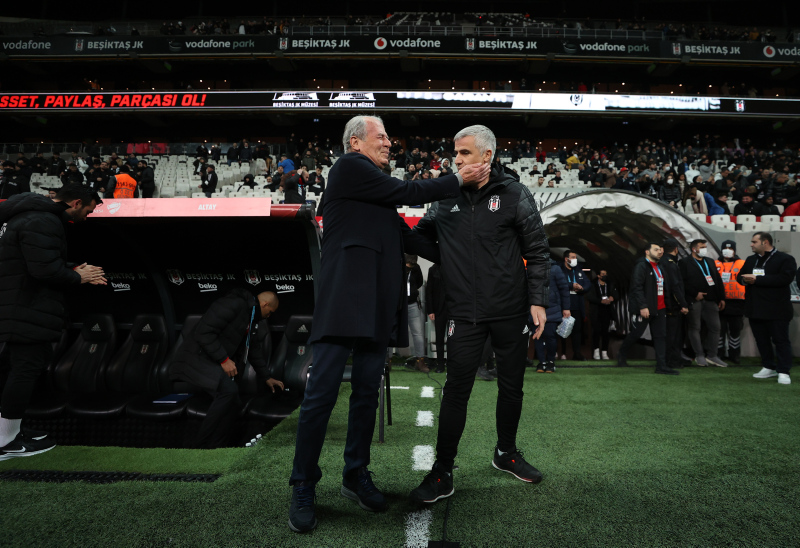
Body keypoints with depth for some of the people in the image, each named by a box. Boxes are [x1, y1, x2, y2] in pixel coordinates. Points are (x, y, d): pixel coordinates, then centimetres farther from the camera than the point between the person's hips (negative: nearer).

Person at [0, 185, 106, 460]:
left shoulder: (32, 215, 17)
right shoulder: (43, 222, -18)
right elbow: (46, 270, -25)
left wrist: (73, 270, 11)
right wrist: (78, 277, -8)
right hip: (28, 311, -11)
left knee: (24, 368, 16)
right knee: (26, 369, -4)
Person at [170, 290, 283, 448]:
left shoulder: (250, 315, 16)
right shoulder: (234, 304, -16)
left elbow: (254, 347, 26)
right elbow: (204, 332, -23)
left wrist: (266, 377, 28)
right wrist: (224, 359, -20)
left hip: (213, 364, 10)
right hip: (196, 358, -10)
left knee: (233, 402, -3)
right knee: (229, 389, -29)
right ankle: (203, 446, -21)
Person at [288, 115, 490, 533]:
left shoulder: (377, 185, 25)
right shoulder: (349, 167, -1)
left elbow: (403, 235, 24)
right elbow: (407, 192, -7)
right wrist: (458, 180, 3)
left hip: (377, 303, 9)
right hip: (344, 297, -9)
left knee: (367, 393, 11)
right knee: (322, 392, -5)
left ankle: (356, 475, 25)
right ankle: (303, 489, 7)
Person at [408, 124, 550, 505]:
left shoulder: (514, 194, -2)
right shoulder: (446, 199, 4)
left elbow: (537, 251, 0)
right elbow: (420, 236, 16)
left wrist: (537, 301, -7)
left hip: (511, 311, 0)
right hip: (465, 313, 0)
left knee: (511, 385, 13)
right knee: (456, 389, 0)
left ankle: (506, 452, 37)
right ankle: (442, 472, 12)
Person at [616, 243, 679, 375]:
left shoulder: (659, 267, 18)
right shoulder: (641, 266, -9)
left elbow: (667, 286, 21)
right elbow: (637, 287, -17)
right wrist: (643, 306, -22)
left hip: (659, 308, 8)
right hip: (644, 309, -8)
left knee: (660, 336, 4)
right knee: (636, 334, 1)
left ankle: (661, 366, 6)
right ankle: (622, 355, 23)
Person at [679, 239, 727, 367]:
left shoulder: (710, 262, 20)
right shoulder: (684, 263, -1)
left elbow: (718, 280, 18)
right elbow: (683, 281, -11)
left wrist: (721, 298, 12)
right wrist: (695, 293, -13)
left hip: (710, 300, 6)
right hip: (694, 300, -6)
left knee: (714, 327, 3)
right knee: (695, 328, 0)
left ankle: (712, 355, 12)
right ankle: (699, 355, 9)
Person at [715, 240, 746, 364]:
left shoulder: (742, 264, 6)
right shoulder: (715, 264, 9)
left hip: (737, 303, 0)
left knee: (735, 329, 7)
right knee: (719, 328, 4)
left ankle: (734, 354, 17)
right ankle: (718, 353, 12)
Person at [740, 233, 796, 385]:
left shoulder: (785, 259, -6)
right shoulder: (751, 260, 17)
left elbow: (784, 278, -20)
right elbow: (740, 276, 17)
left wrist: (757, 279, -20)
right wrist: (745, 280, -8)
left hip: (777, 309, -7)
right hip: (755, 308, 7)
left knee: (781, 340, 0)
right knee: (761, 340, 12)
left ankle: (783, 372, 5)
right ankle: (769, 368, 24)